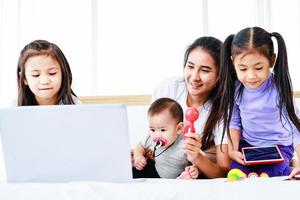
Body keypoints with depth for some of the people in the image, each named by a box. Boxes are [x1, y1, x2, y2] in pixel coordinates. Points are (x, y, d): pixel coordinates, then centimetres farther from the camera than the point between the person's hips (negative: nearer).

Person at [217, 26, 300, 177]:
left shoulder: (279, 89, -22)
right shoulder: (236, 88, -9)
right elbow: (234, 122, 2)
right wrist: (232, 150, -11)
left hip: (278, 146, -2)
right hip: (247, 145, 3)